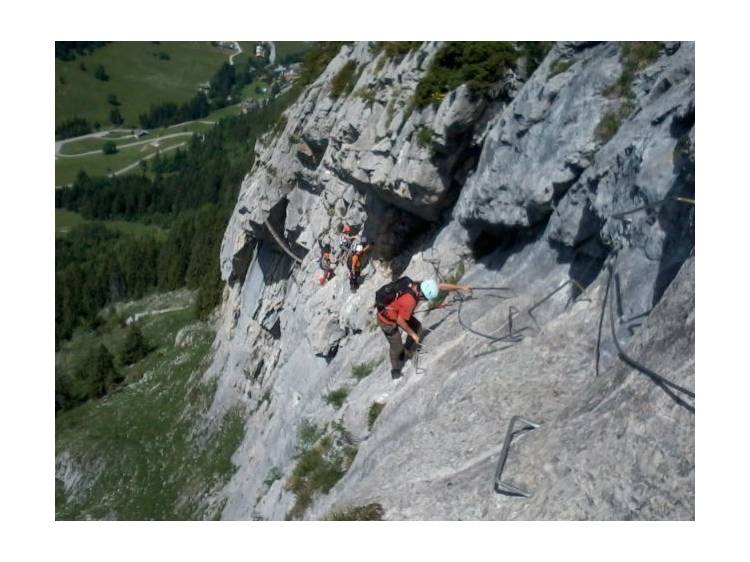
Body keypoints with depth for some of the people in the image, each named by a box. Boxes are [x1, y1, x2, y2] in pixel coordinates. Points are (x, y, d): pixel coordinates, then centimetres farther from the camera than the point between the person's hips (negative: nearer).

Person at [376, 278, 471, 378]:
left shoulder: (418, 285, -16)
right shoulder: (409, 300, -39)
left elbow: (440, 286, -5)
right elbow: (400, 321, -27)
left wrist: (461, 287, 2)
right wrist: (412, 334, -13)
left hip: (398, 313, 8)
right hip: (387, 320, -8)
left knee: (416, 327, 15)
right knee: (397, 347, 2)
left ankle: (408, 353, 35)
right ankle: (395, 370, 29)